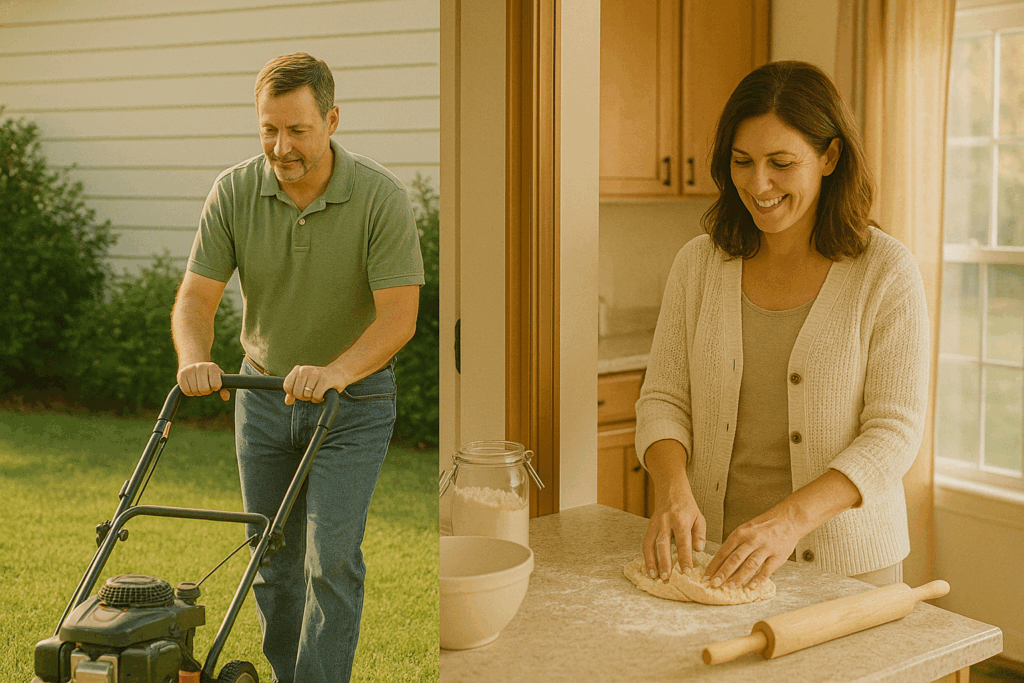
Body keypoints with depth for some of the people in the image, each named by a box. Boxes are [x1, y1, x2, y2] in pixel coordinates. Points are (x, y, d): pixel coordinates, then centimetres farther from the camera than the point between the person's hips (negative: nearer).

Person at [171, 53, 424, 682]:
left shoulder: (382, 197, -18)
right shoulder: (234, 192, -9)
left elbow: (398, 314, -22)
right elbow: (197, 296, -10)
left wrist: (334, 372, -38)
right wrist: (195, 361, -30)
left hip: (354, 400, -3)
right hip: (264, 393, 4)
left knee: (331, 558, -10)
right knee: (273, 561, 12)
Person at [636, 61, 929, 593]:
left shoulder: (885, 272, -10)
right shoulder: (699, 262, 0)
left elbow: (895, 432, -13)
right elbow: (664, 400, 1)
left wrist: (791, 517, -26)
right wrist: (673, 490, -19)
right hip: (714, 548, 3)